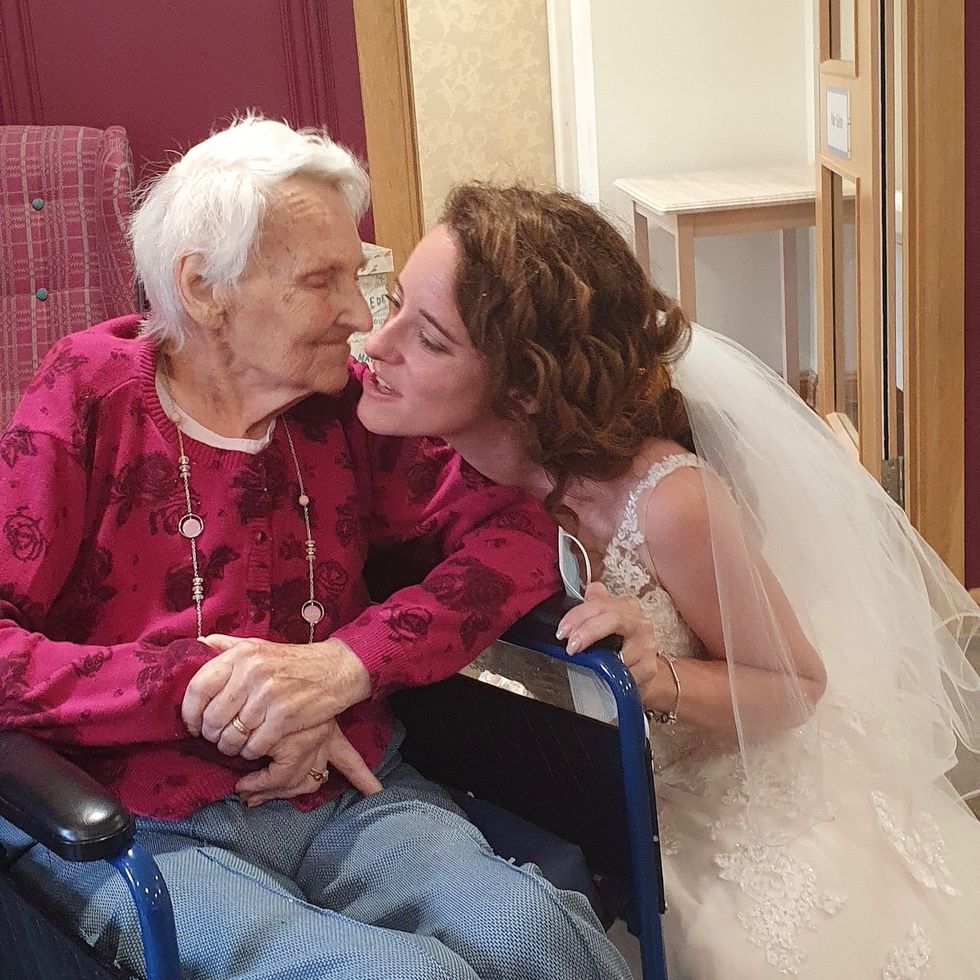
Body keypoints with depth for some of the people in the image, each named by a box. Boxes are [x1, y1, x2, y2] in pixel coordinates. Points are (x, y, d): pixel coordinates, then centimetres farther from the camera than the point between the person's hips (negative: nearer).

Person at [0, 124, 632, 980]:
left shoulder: (340, 405, 7)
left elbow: (515, 533, -2)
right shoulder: (92, 391, -3)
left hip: (348, 792, 4)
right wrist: (202, 687, -19)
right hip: (142, 826, -3)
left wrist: (347, 664, -17)